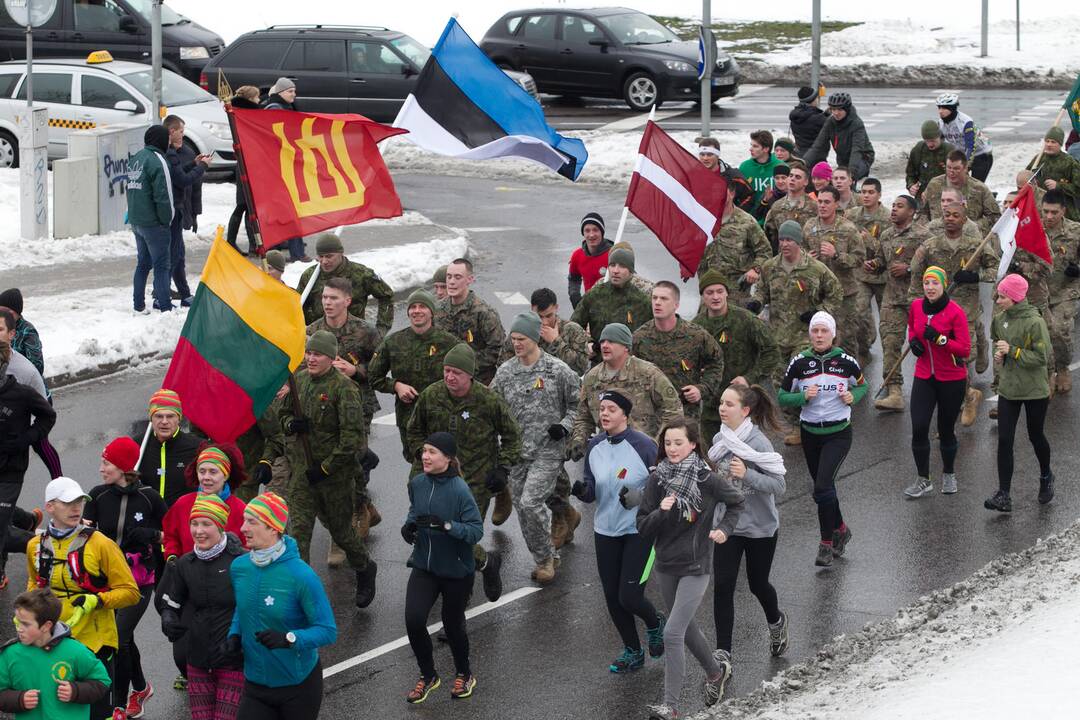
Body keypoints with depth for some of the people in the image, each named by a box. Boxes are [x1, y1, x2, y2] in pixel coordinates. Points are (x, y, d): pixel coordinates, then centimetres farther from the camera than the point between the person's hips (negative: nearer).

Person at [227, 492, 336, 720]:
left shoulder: (301, 575, -20)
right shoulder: (238, 567, -3)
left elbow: (328, 631, -18)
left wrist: (289, 638, -33)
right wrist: (234, 637, -1)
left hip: (299, 683, -4)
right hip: (256, 682, 4)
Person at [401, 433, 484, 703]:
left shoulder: (459, 490, -22)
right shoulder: (417, 483, -6)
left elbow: (476, 530, -22)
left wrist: (446, 525, -36)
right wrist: (409, 525, -7)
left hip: (456, 569, -4)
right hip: (424, 566, 4)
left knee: (453, 625, 12)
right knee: (413, 620, -10)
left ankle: (464, 675, 41)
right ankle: (428, 676, 15)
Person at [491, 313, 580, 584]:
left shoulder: (557, 370, -6)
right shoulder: (505, 371, 6)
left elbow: (577, 403, 3)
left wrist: (565, 426, -11)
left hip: (548, 451, -5)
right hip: (517, 452, 5)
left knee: (531, 502, -17)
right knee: (522, 507, 7)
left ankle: (545, 556, 2)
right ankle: (545, 558, 24)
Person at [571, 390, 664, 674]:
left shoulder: (644, 445, -15)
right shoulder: (595, 446, 1)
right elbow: (592, 489, 7)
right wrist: (584, 491, -17)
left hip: (639, 531, -5)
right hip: (605, 531, 5)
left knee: (629, 597, -9)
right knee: (612, 597, 8)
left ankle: (654, 623, 25)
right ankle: (632, 652, 28)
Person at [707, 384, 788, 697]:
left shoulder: (758, 443, -20)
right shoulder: (720, 439, -1)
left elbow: (779, 485, -23)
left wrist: (747, 474, -34)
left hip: (759, 527, -4)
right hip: (728, 526, 4)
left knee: (758, 584, 14)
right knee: (722, 587, -7)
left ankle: (776, 622, 49)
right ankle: (722, 656, -6)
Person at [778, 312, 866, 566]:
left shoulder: (846, 361, -7)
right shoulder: (799, 363, -4)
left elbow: (862, 386, 11)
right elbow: (783, 397, 1)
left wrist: (852, 397, -10)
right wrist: (804, 397, -17)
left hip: (838, 433, -3)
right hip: (810, 433, 3)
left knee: (822, 487, -16)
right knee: (823, 487, 14)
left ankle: (827, 543, -3)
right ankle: (840, 530, 39)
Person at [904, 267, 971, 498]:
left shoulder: (955, 312, -15)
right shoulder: (916, 307, 0)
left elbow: (965, 349, -16)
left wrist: (940, 339, -27)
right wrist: (912, 341, 0)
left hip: (952, 379, -3)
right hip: (924, 377, 3)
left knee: (946, 430, 9)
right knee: (919, 428, -8)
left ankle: (948, 475, 33)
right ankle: (923, 480, 6)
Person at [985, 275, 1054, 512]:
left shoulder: (1035, 322, -19)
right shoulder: (999, 319, 1)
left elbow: (1043, 357, -19)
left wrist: (1012, 351, -23)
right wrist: (999, 354, -1)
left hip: (1035, 391, -5)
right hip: (1008, 390, 5)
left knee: (1035, 436, 14)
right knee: (1004, 440, -4)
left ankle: (1046, 476, 43)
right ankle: (1003, 495, -5)